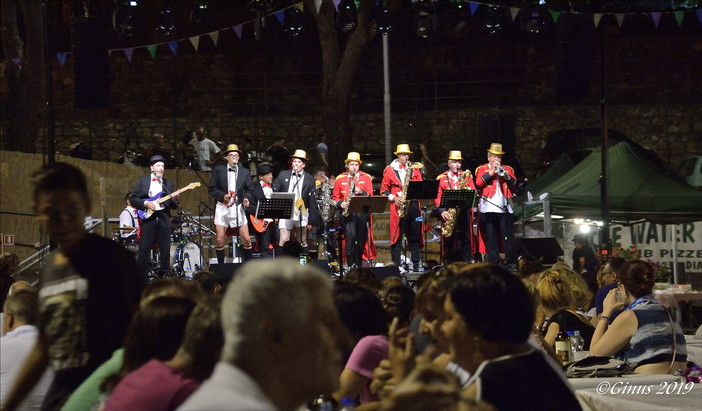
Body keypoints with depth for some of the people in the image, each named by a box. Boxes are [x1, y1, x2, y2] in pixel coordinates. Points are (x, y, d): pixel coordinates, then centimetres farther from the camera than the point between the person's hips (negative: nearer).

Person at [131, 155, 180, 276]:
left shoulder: (169, 184, 17)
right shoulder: (142, 181, 7)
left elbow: (174, 206, 16)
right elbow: (132, 199, 2)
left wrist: (174, 199, -6)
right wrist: (145, 203, -12)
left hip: (164, 218, 3)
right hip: (148, 217, -3)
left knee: (165, 249, 1)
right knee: (144, 248, -6)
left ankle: (164, 273, 8)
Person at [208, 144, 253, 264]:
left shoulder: (245, 172, 7)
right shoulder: (218, 170, 2)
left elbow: (248, 190, 12)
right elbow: (212, 189, 2)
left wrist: (246, 199, -8)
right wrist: (222, 196, -14)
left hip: (238, 208, 1)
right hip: (222, 208, -1)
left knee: (246, 239, -2)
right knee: (219, 239, -4)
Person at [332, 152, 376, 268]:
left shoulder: (366, 177, 11)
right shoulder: (340, 179, 12)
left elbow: (370, 196, 5)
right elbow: (335, 197, 13)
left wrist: (361, 192, -14)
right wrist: (340, 203, -7)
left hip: (362, 212, 1)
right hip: (347, 212, -1)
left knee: (361, 240, 0)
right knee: (350, 237, -16)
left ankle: (358, 265, 9)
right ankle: (350, 266, -14)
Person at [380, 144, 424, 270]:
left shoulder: (414, 169, 13)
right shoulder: (390, 170, 5)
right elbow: (383, 189, 5)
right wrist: (393, 197, -10)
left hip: (413, 205, 3)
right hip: (398, 206, -3)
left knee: (414, 236, 5)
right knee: (397, 235, -3)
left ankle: (416, 264, 9)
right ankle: (396, 264, 0)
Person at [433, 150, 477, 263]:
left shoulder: (466, 176, 14)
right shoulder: (441, 178, 6)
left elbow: (474, 191, 10)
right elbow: (437, 196, -1)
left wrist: (468, 191, -13)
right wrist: (441, 211, -14)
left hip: (464, 211, 2)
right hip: (448, 212, -2)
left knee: (465, 239, 1)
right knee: (449, 240, 0)